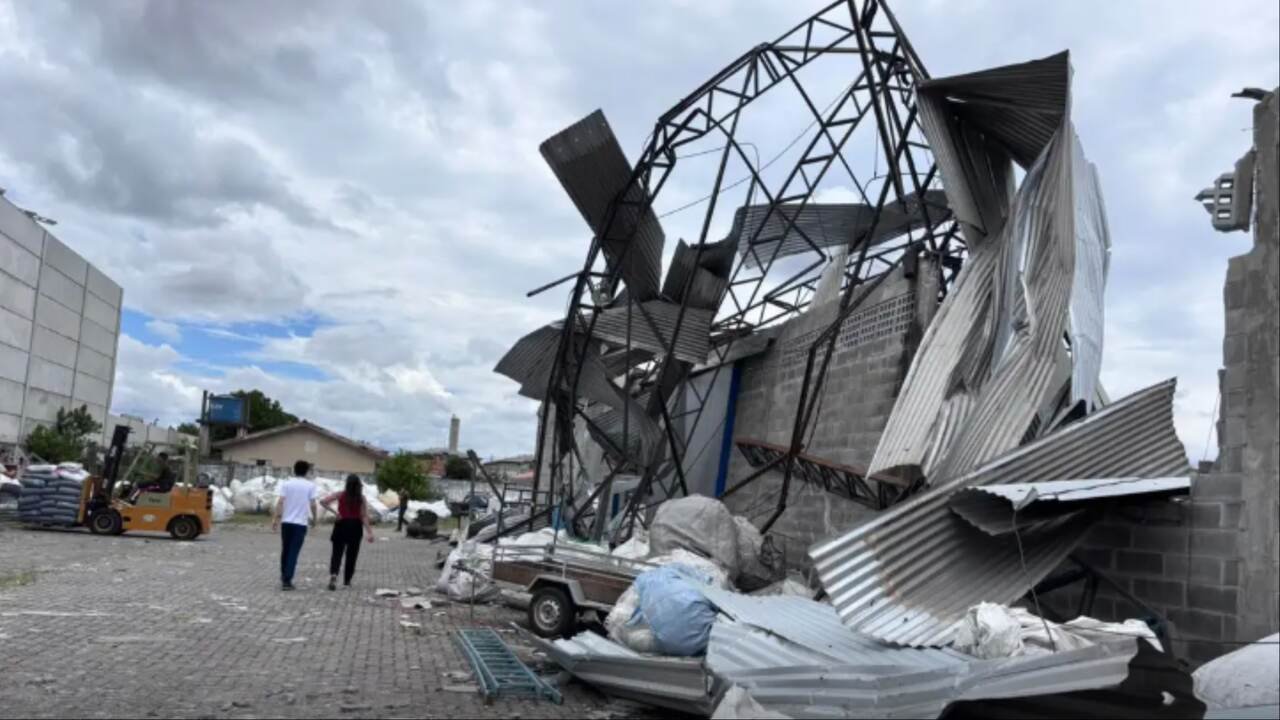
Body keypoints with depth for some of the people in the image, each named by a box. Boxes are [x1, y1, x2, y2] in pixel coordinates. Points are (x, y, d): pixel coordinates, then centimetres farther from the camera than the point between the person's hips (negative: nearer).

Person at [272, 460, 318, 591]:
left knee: (285, 550, 16)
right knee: (294, 553, -1)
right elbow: (313, 505, -3)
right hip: (301, 523, -2)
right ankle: (287, 580, -6)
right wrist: (314, 519, 12)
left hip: (286, 521, 2)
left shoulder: (286, 484, 1)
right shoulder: (310, 486, -2)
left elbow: (280, 502, -6)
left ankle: (284, 577, 27)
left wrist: (275, 519, -4)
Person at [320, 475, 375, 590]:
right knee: (351, 555, 11)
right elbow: (364, 516, -8)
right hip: (355, 527, 0)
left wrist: (334, 512, -4)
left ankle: (333, 574, -24)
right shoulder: (361, 498, -2)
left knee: (337, 553, 2)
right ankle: (347, 581, 15)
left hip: (341, 525, 0)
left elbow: (323, 502, -7)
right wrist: (369, 533, -9)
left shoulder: (340, 495, 0)